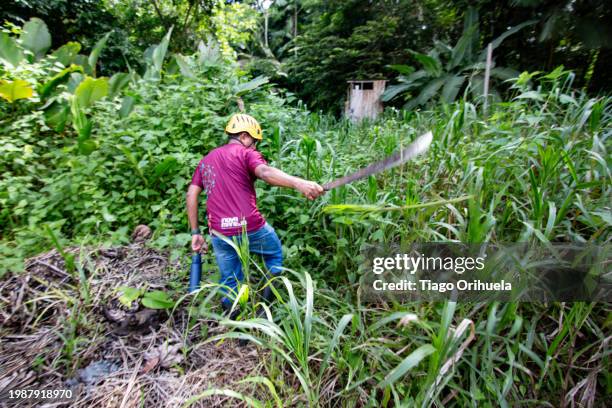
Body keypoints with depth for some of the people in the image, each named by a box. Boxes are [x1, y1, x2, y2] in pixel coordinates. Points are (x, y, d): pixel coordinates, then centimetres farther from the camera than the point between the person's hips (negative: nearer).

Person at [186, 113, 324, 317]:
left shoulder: (206, 160, 19)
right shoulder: (246, 153, -2)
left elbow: (191, 195, 14)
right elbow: (265, 172, -24)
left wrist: (195, 232, 16)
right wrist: (298, 183, -40)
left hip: (220, 235, 5)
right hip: (250, 228, -5)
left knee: (230, 284, 19)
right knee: (275, 255, 22)